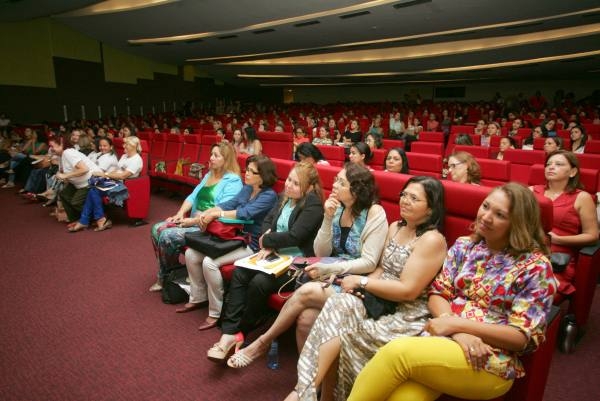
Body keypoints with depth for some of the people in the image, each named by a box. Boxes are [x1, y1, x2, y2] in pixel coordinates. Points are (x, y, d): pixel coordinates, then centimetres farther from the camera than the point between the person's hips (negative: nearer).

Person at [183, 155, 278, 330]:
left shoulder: (269, 195, -14)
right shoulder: (247, 189, 11)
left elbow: (245, 213, -25)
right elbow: (228, 204, 5)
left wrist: (216, 214, -22)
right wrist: (205, 213, -11)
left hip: (250, 244, -8)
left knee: (209, 262, -27)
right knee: (191, 254, 0)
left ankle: (216, 313, -10)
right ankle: (197, 298, 18)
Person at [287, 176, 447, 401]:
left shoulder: (432, 240, -14)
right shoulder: (395, 227, 11)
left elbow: (408, 291, -19)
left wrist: (362, 281, -14)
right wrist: (362, 286, -6)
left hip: (406, 315, -6)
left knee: (336, 331, -21)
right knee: (337, 305, -22)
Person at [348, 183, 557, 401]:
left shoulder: (535, 266, -5)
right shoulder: (464, 246, 8)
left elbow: (522, 337, -9)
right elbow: (437, 294, 6)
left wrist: (456, 324, -16)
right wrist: (457, 332, -14)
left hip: (493, 361, -3)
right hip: (446, 338, 4)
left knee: (395, 352, -27)